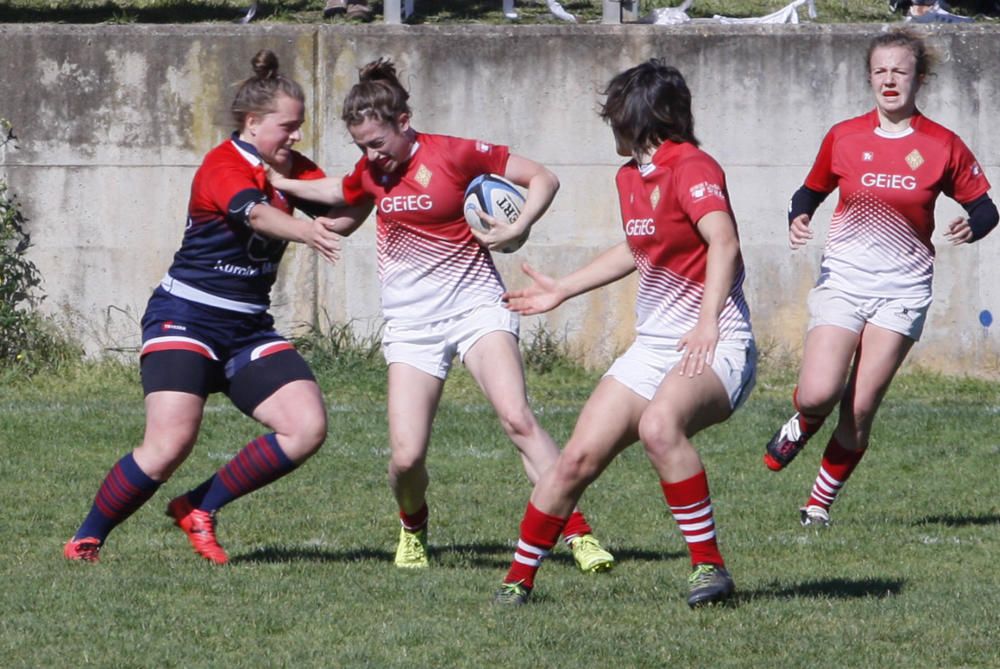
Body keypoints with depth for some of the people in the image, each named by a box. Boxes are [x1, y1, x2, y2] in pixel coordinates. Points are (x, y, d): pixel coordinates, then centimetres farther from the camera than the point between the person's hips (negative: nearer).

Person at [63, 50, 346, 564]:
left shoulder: (293, 170, 8)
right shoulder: (223, 167, -17)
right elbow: (255, 213, -37)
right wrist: (305, 232, -56)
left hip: (248, 328, 8)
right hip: (186, 318, -7)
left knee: (307, 428, -9)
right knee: (170, 445, -21)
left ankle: (200, 508, 5)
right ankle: (87, 538, 1)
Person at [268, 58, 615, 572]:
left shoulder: (454, 154, -9)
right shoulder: (371, 172, 6)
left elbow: (542, 179, -4)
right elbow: (339, 196, 30)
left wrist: (516, 228, -17)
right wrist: (281, 183, 24)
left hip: (475, 307, -4)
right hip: (410, 326, 4)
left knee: (517, 419, -24)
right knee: (406, 456, -10)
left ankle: (579, 534, -22)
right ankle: (413, 527, 24)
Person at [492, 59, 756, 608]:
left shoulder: (691, 168, -13)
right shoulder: (631, 177, 15)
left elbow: (724, 243, -29)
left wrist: (708, 321, -43)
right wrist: (562, 290, 41)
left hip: (715, 350, -8)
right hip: (652, 348, 8)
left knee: (659, 425, -36)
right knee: (579, 456, -3)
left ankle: (710, 565, -28)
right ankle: (519, 579, 10)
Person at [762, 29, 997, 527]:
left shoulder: (942, 146, -1)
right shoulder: (843, 138, 3)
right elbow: (811, 192, 16)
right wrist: (798, 219, -6)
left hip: (902, 289, -1)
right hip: (843, 279, 1)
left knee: (860, 409, -7)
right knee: (818, 395, -17)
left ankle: (821, 503, 11)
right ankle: (799, 429, 20)